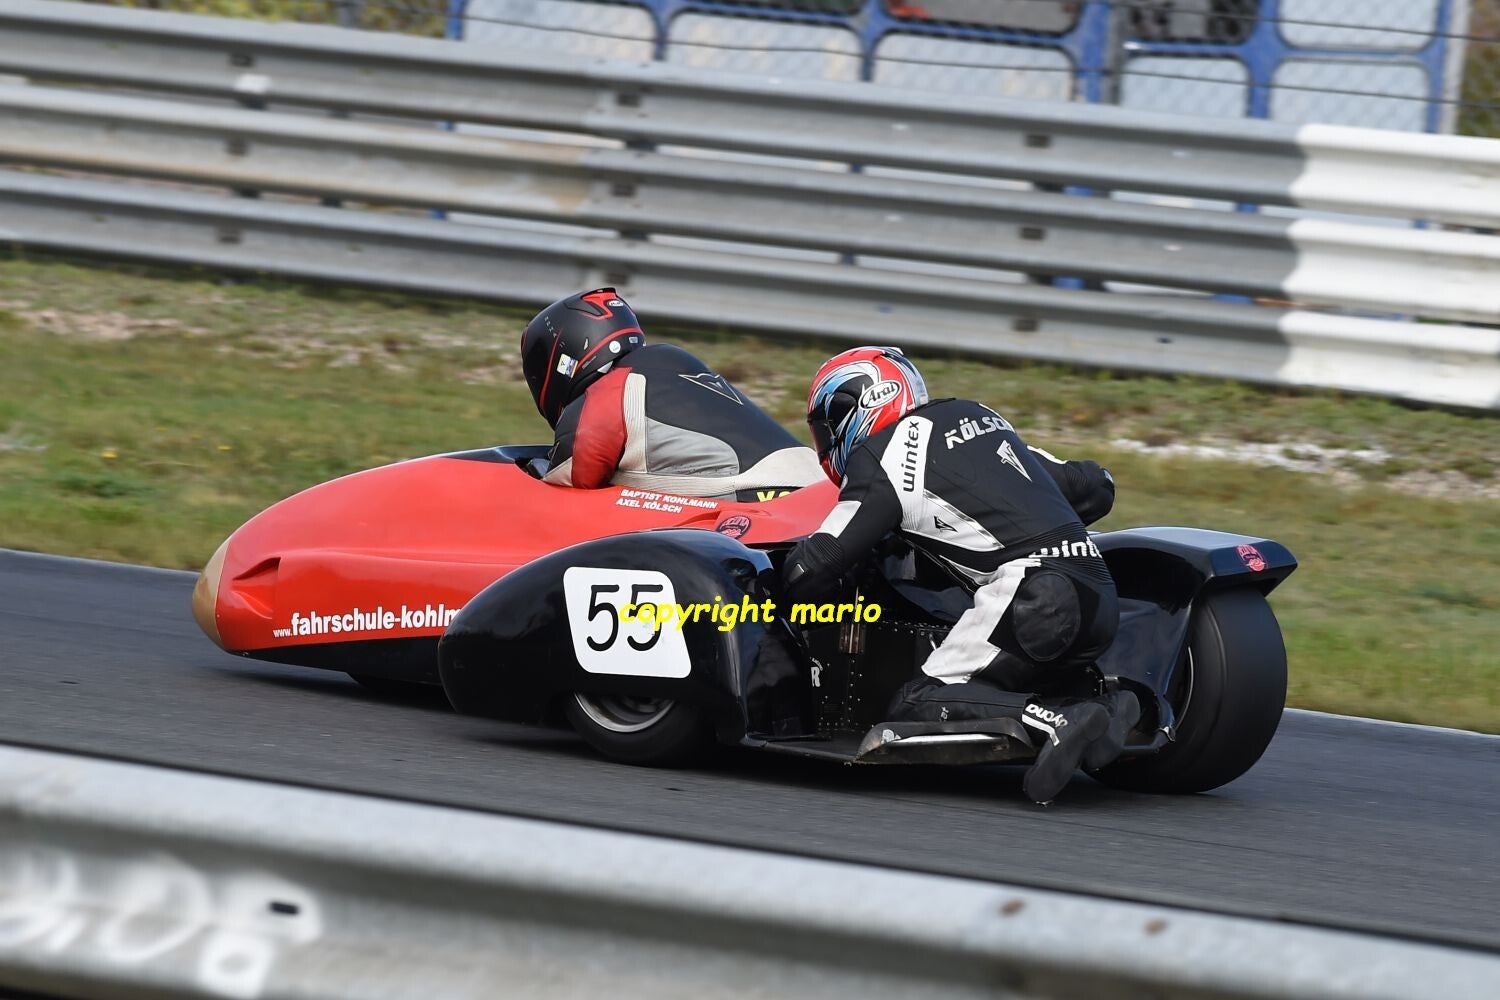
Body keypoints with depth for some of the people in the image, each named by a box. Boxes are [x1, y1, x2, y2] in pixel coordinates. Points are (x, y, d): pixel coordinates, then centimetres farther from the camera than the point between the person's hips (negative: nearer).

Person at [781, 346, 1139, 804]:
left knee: (916, 708, -3)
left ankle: (1059, 721, -24)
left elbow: (811, 573, 2)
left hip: (1030, 595, -7)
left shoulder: (881, 457, 5)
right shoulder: (978, 418, 26)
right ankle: (1103, 708, -5)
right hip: (1100, 600, 7)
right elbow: (1095, 488, 31)